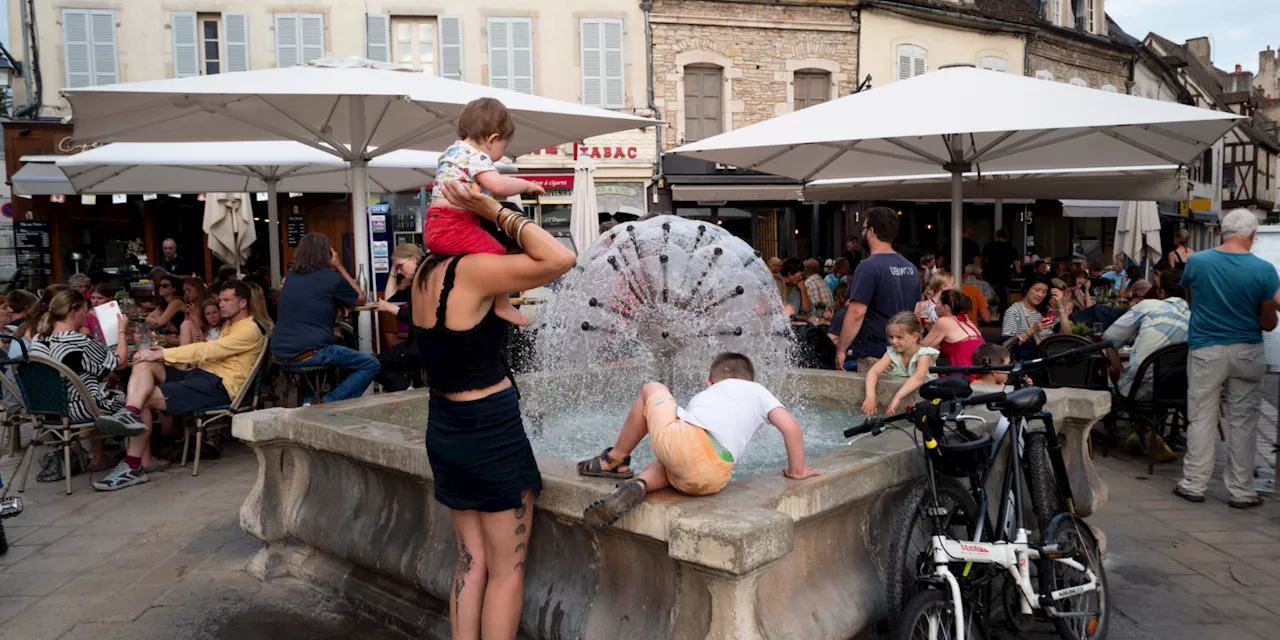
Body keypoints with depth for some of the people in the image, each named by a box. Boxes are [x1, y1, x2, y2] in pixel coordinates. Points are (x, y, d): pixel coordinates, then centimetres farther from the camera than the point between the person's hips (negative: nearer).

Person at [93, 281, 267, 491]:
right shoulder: (230, 326, 27)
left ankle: (133, 467, -16)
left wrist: (162, 354, -18)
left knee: (146, 398, -19)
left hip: (220, 385, -9)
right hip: (201, 373, 9)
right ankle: (130, 414, -37)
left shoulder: (250, 330, -7)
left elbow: (208, 349, -17)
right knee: (143, 363, -11)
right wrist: (163, 354, 6)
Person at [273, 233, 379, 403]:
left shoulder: (290, 277, 13)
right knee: (371, 365, 2)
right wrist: (340, 267, 14)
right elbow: (360, 299, 12)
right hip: (309, 354, -7)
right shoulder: (332, 278, -5)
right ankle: (329, 403, -9)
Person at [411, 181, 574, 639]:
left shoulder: (426, 274, 3)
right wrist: (495, 211, -18)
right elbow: (561, 260, -24)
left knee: (471, 561, 17)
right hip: (491, 433, -8)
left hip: (445, 429, 8)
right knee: (507, 568, 6)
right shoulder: (472, 270, -20)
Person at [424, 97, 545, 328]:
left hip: (436, 226, 11)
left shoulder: (452, 151, 21)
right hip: (453, 226, -11)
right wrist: (526, 185, -10)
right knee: (497, 253, -18)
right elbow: (497, 185, -26)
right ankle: (503, 306, -12)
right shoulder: (474, 155, -11)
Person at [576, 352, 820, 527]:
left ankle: (615, 460, 30)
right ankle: (640, 484, -2)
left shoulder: (705, 394, 33)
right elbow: (791, 428, 16)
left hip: (677, 440, 1)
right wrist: (797, 471, 28)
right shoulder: (758, 391, 28)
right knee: (663, 466, 35)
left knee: (652, 389, 30)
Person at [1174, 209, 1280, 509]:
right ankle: (1242, 491, 15)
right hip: (1247, 352, 0)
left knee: (1202, 419, 8)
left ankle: (1194, 484, 14)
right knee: (1243, 422, 8)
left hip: (1206, 350, 0)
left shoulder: (1196, 261, -8)